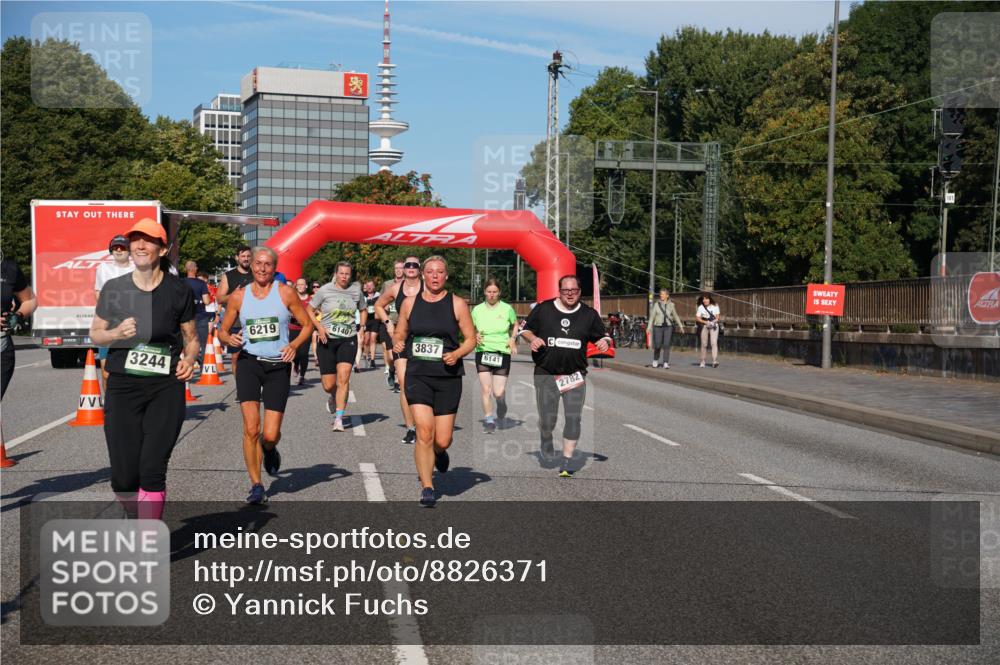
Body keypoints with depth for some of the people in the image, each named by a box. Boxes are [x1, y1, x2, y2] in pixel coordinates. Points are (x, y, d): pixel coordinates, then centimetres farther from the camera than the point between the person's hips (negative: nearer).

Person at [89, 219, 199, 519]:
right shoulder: (114, 288, 5)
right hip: (123, 385, 2)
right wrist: (117, 333, -8)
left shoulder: (178, 290, 2)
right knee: (123, 477, 0)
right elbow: (95, 334, 14)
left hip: (166, 387, -1)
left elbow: (191, 338, 11)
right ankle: (137, 517, 32)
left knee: (152, 469, -11)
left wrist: (189, 360, -10)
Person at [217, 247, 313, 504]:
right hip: (249, 363, 1)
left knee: (270, 435, -3)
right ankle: (256, 486, 0)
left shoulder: (286, 293, 1)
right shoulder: (239, 296, 5)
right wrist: (229, 339, -10)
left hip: (278, 366, -1)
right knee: (251, 428, -14)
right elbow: (222, 330, 13)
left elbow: (307, 324, 5)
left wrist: (295, 345, -12)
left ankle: (269, 451, 36)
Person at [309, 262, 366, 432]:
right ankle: (334, 398, 39)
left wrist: (362, 327, 7)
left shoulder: (356, 290, 5)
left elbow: (363, 311, 22)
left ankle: (339, 419, -12)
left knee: (343, 378, -16)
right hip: (327, 340, -1)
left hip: (348, 340, 1)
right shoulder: (325, 290, -3)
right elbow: (309, 310, 3)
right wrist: (319, 327, -11)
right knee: (328, 385, 1)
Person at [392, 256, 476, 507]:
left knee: (442, 440, 1)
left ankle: (439, 453, 40)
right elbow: (399, 333, 17)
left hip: (448, 378, 0)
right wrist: (397, 343, -6)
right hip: (417, 375, 0)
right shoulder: (410, 303, 6)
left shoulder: (457, 304, 1)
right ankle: (427, 489, -2)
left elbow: (471, 339, 3)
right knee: (424, 432, -14)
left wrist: (457, 354, -15)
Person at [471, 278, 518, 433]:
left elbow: (515, 325, 17)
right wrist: (475, 336, -6)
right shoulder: (477, 309, 3)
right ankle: (489, 420, 3)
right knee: (486, 390, -8)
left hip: (502, 353, -1)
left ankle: (502, 409, 28)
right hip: (483, 352, 1)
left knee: (498, 393, -4)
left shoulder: (507, 309, 0)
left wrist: (513, 339, 1)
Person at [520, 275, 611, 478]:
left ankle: (567, 461, 4)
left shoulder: (589, 314, 6)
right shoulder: (543, 309, 3)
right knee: (547, 419, -1)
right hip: (546, 373, -1)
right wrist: (532, 338, -12)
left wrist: (605, 342, -10)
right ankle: (546, 439, 35)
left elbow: (602, 336, 13)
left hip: (575, 375, 1)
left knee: (573, 418, -6)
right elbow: (526, 329, 10)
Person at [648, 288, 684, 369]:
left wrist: (680, 326, 16)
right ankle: (655, 360, 25)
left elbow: (675, 316, 15)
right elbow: (652, 316, 0)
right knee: (657, 345, 0)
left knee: (666, 345, -8)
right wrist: (649, 327, -8)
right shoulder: (656, 304, 2)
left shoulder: (671, 305, 5)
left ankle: (666, 363, -5)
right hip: (658, 327, 0)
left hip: (668, 327, 1)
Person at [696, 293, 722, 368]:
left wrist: (717, 319, -17)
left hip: (714, 326, -1)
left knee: (714, 343, -16)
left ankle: (715, 361, -26)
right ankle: (702, 361, 17)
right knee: (704, 344, 4)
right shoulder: (700, 307, 4)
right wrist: (705, 322, -14)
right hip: (704, 326, 1)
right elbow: (697, 318, -1)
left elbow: (717, 316, 7)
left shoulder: (715, 306, 5)